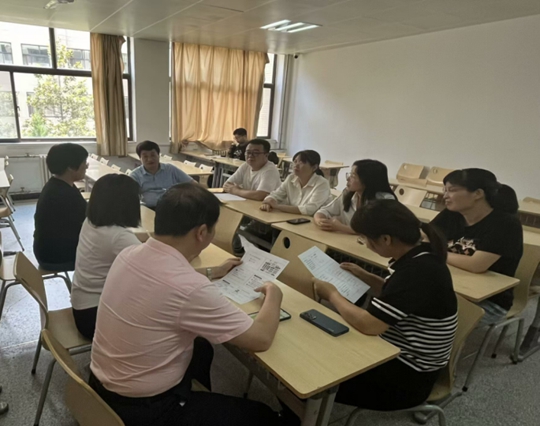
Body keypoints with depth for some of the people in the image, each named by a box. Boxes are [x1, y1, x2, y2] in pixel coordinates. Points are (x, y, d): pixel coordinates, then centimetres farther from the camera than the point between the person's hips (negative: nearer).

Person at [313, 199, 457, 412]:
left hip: (406, 378, -8)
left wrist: (332, 294, -17)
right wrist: (364, 276, 3)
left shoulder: (417, 271, -31)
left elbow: (368, 325, -31)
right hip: (402, 358, 9)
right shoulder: (421, 256, -3)